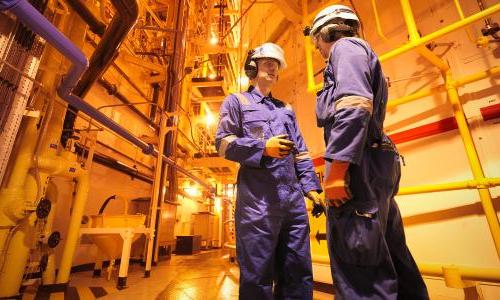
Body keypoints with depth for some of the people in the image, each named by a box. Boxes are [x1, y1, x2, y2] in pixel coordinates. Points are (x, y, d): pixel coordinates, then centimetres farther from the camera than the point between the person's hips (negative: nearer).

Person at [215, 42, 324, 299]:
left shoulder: (286, 109, 24)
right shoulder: (237, 101, 11)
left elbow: (301, 152, 20)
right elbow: (223, 143, -1)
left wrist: (312, 187, 9)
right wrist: (263, 147, -14)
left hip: (294, 198, 6)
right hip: (258, 198, -5)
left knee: (298, 272, 12)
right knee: (258, 274, 2)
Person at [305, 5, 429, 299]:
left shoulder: (346, 47, 3)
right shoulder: (363, 55, 31)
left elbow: (354, 106, -18)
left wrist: (336, 167, -23)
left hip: (360, 166, -11)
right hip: (378, 167, 11)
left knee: (359, 272, -7)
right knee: (392, 259, 16)